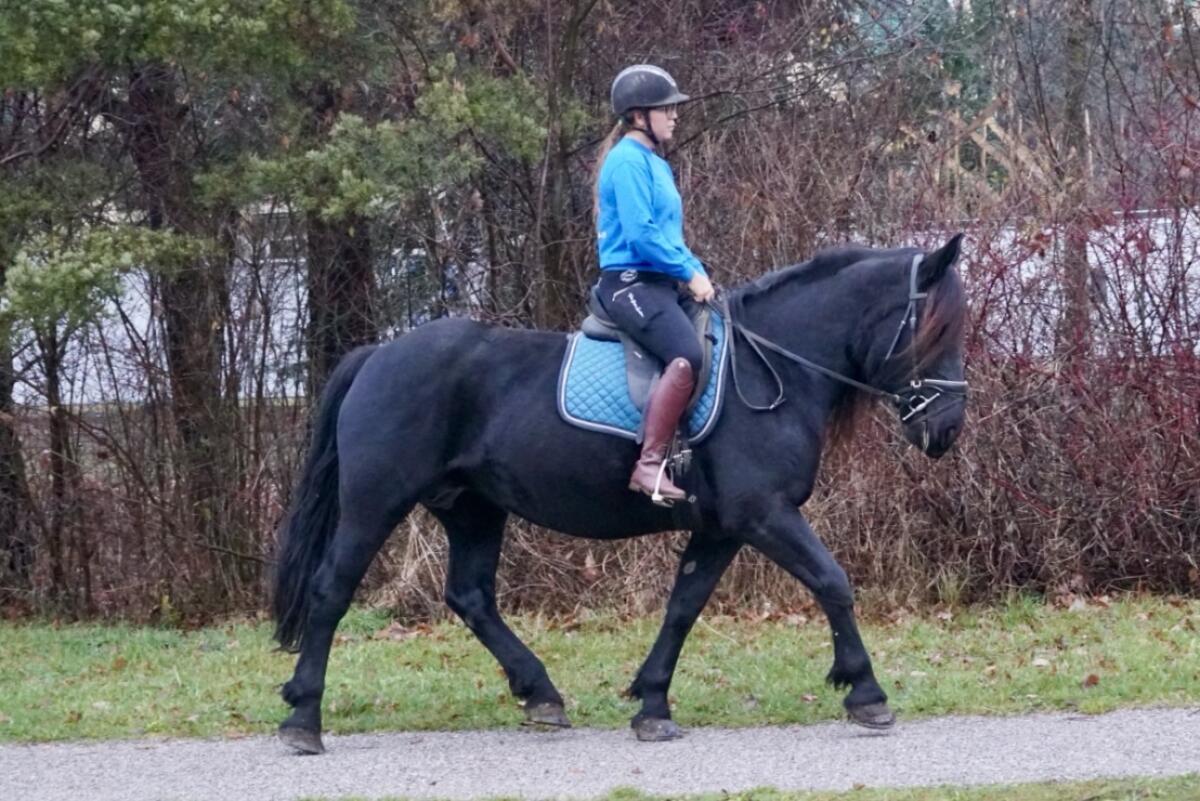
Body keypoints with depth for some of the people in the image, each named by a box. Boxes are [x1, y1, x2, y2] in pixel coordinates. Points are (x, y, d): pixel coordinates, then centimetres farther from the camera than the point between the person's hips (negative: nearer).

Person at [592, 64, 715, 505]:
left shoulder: (655, 164, 21)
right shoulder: (628, 161, -10)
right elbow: (641, 235, -19)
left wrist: (698, 272, 9)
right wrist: (689, 273, -12)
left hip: (658, 284, 11)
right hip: (630, 282, -11)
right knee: (688, 356, -31)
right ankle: (650, 465, -34)